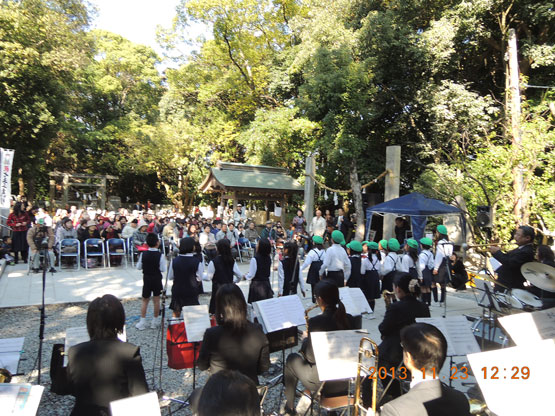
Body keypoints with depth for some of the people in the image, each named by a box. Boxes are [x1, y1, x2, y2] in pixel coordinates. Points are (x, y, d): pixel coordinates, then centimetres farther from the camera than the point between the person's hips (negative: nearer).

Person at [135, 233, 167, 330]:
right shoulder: (160, 255, -17)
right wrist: (165, 264, 3)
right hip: (157, 279, -2)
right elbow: (163, 269, -15)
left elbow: (138, 267, 0)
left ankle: (142, 322, 15)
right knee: (156, 300, 10)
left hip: (146, 279, 2)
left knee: (145, 300, 13)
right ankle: (155, 321, 18)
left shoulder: (143, 254, -9)